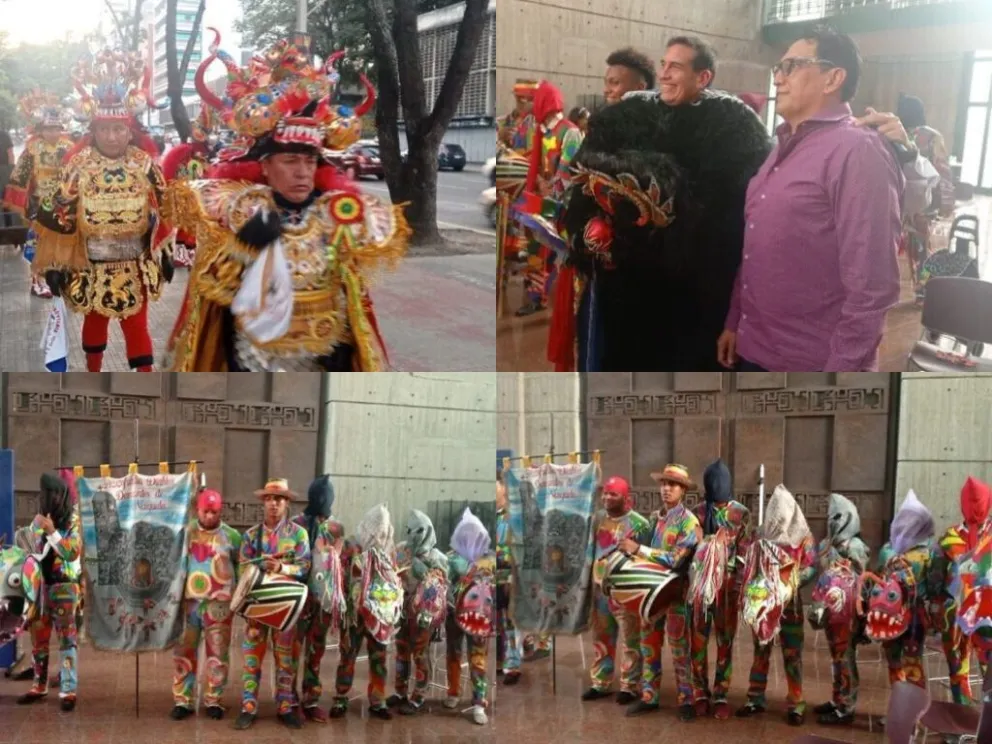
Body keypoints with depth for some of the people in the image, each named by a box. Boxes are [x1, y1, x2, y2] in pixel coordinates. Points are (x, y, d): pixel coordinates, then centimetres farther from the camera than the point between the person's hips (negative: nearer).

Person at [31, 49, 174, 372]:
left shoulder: (145, 163, -7)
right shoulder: (78, 165, -12)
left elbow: (162, 212, 4)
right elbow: (57, 217, -7)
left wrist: (164, 253, 7)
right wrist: (54, 263, -6)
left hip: (136, 264, 0)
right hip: (92, 265, 0)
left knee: (136, 324, 3)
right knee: (95, 320, 18)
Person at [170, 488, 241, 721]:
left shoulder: (231, 536, 3)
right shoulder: (184, 533, 6)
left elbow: (242, 567, 10)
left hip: (219, 603, -1)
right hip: (188, 601, 1)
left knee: (218, 653, 3)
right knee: (183, 652, 3)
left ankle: (213, 701, 12)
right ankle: (183, 701, 10)